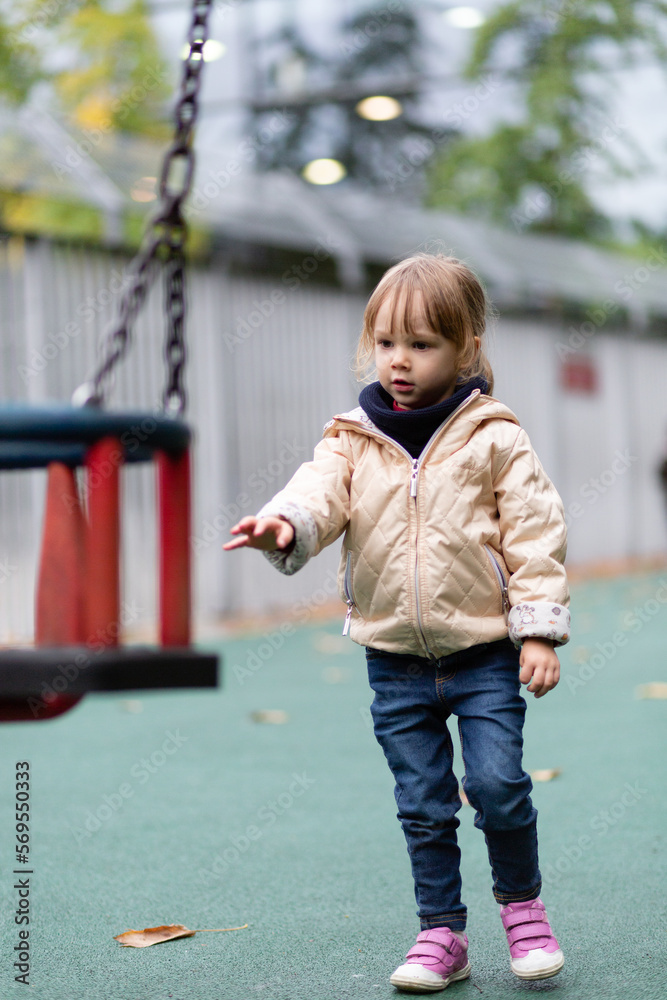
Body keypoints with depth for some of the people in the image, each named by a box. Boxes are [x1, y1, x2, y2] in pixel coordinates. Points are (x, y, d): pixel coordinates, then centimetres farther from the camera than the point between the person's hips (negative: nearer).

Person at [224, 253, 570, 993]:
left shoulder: (495, 440, -5)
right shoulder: (352, 441, 2)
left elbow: (534, 535, -4)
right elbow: (319, 493, -14)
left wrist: (539, 630, -10)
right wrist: (285, 525, -37)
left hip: (484, 650, -2)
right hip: (395, 662, 3)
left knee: (497, 784, -11)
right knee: (423, 806, 8)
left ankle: (522, 903, 15)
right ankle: (441, 933, 21)